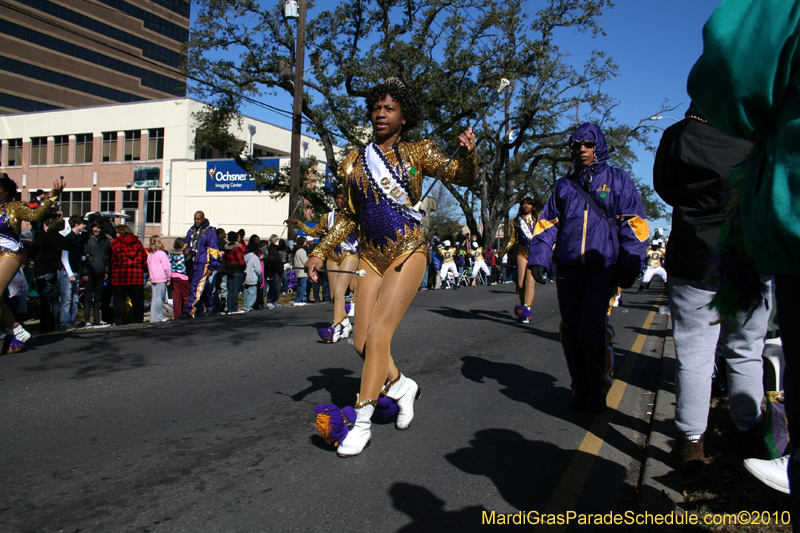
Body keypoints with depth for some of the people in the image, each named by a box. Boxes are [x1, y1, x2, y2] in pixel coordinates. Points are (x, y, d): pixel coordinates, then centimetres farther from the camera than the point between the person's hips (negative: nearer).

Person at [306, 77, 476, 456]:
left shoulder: (417, 153, 4)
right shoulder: (354, 163, 11)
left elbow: (461, 176, -5)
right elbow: (348, 217, 15)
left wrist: (467, 153, -26)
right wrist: (321, 251, 6)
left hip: (407, 254, -4)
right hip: (370, 258, 4)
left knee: (378, 333, -14)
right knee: (362, 343, 1)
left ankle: (361, 422, -4)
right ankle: (400, 386, 29)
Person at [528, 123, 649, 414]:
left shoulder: (618, 180, 11)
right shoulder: (564, 185, 19)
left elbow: (634, 225, 7)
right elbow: (547, 223, 16)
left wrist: (629, 266, -2)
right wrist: (538, 257, 2)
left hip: (603, 267, -3)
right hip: (568, 268, 4)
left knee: (592, 328, -15)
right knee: (571, 330, 3)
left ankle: (597, 389, 2)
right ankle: (581, 389, 16)